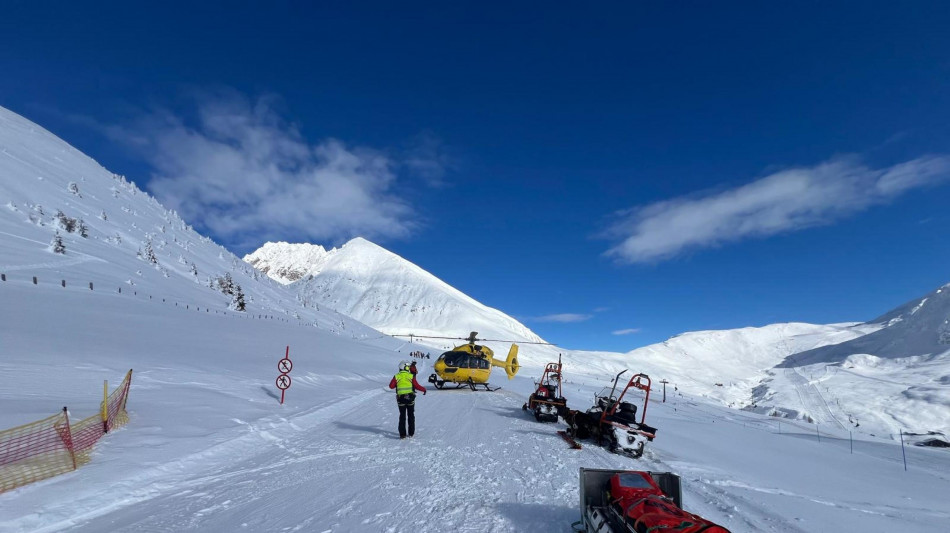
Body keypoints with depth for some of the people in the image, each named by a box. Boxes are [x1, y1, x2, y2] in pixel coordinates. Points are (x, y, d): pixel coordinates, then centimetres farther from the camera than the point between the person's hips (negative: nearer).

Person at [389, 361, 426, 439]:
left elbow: (391, 386, -1)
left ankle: (402, 434, 3)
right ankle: (411, 433, 16)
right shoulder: (411, 376, -4)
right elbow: (417, 386, -4)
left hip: (401, 398, 1)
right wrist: (423, 389, 11)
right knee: (411, 416, 13)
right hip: (410, 398, -1)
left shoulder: (396, 376, 0)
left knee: (402, 416, 8)